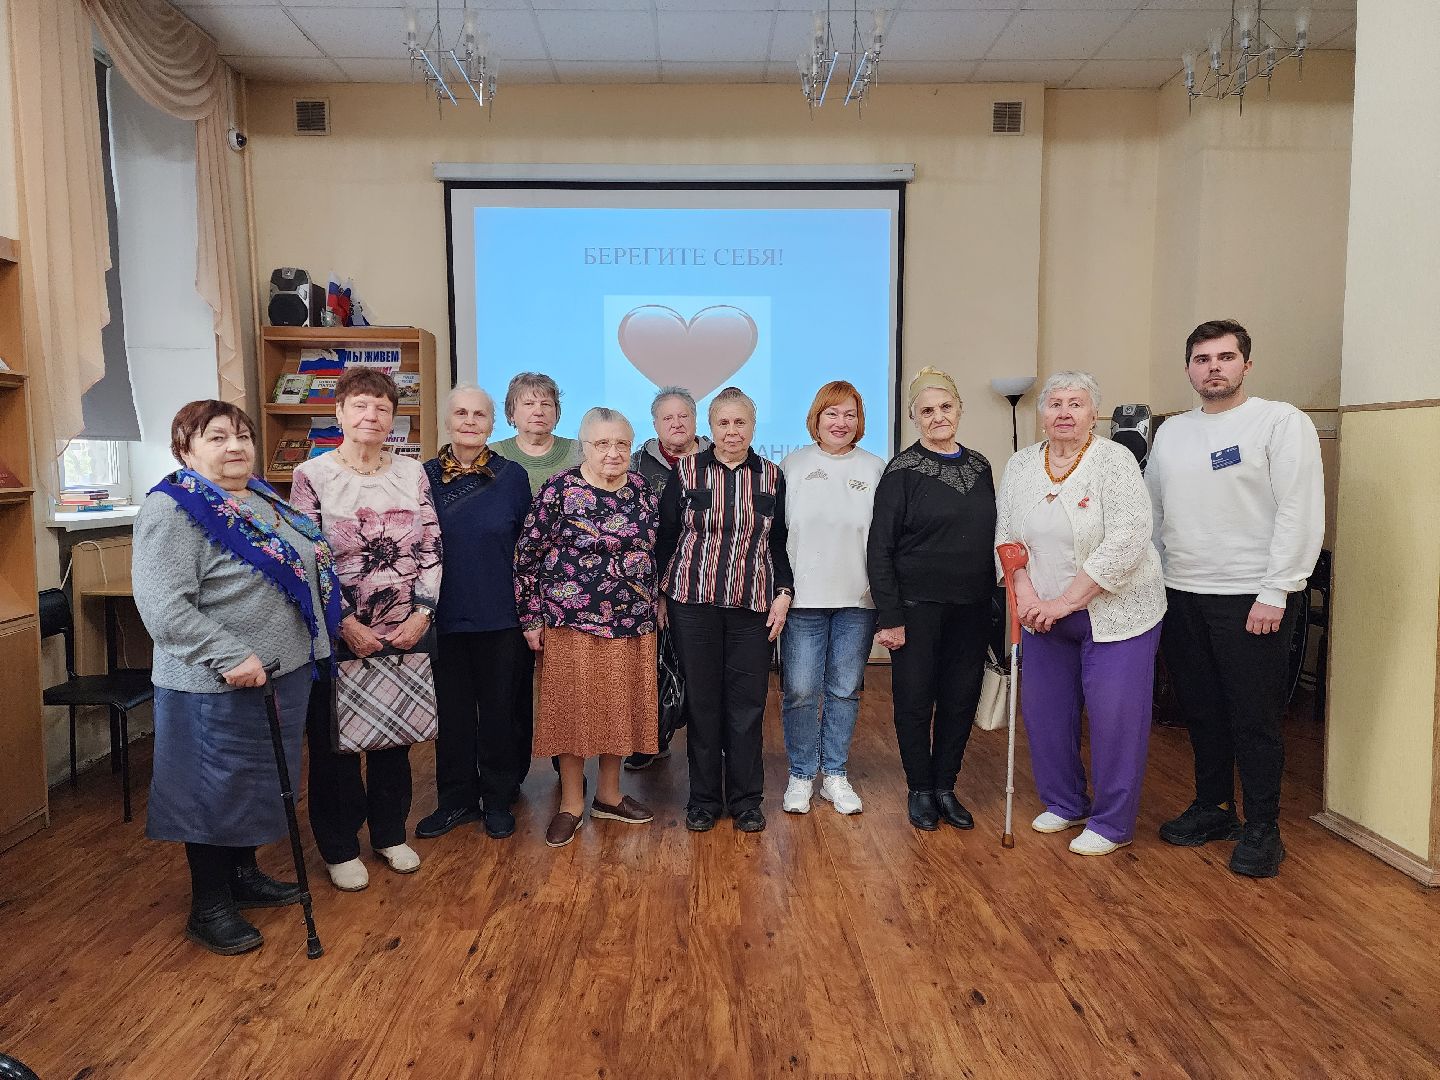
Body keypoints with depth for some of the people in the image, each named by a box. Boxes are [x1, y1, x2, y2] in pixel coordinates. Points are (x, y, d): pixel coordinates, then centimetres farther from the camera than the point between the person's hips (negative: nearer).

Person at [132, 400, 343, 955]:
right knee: (218, 789, 5)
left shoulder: (262, 499, 10)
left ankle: (243, 874, 37)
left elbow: (304, 570, 21)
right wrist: (233, 658, -26)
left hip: (286, 672, 8)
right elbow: (164, 607, -23)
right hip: (220, 686, -8)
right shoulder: (172, 509, -15)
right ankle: (209, 908, 21)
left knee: (263, 781, 19)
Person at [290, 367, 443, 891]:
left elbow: (432, 549, 3)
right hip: (337, 634, -3)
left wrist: (421, 613, -7)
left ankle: (390, 833, 32)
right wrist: (345, 622, -15)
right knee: (334, 741, 8)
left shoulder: (412, 473, 3)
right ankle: (339, 848, 25)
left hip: (404, 630, 3)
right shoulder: (311, 476, -6)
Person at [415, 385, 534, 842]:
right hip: (444, 616, 1)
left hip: (501, 616, -1)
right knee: (452, 709, 11)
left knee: (501, 708, 9)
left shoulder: (512, 476, -1)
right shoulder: (425, 476, 2)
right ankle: (455, 799, 27)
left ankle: (498, 800, 25)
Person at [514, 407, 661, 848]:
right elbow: (528, 555, -6)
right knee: (573, 709, 6)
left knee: (619, 708, 13)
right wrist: (532, 617, -7)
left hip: (632, 621, 4)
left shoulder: (641, 488, 5)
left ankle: (609, 795, 30)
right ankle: (571, 803, 22)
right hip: (573, 620, -4)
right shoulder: (559, 490, -9)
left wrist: (653, 603, 14)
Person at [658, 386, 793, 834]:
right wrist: (660, 595, 4)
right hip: (693, 601, -1)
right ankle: (703, 798, 19)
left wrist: (784, 592, 2)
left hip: (753, 604, 1)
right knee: (701, 700, 5)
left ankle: (746, 798, 19)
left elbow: (780, 544, 12)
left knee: (748, 703, 4)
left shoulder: (772, 477, 8)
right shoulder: (686, 471, 3)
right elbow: (666, 537, 5)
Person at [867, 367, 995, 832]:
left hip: (971, 607, 5)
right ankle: (920, 790, 23)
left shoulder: (979, 466, 7)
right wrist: (889, 617, -14)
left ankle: (945, 786, 27)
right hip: (918, 606, -4)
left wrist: (991, 601, 9)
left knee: (961, 699, 10)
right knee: (915, 700, 5)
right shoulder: (902, 470, -8)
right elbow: (879, 548, -10)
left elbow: (990, 537, 14)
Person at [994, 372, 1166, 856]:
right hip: (1045, 614, 5)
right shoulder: (1020, 466, 4)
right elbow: (1007, 539, 7)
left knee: (1115, 716, -1)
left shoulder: (1115, 462, -12)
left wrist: (1064, 602, -20)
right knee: (1045, 710, 10)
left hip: (1114, 612, -5)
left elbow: (1124, 545, -20)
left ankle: (1111, 824, 16)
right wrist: (1026, 596, -8)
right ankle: (1064, 804, 31)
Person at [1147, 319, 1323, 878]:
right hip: (1181, 595, 5)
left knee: (1255, 720, 2)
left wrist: (1273, 593, -17)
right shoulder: (1170, 432, 11)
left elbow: (1301, 513, -12)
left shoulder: (1281, 422, -6)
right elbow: (1151, 511, 16)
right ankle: (1212, 808, 30)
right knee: (1202, 712, 14)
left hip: (1252, 599, -5)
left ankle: (1262, 828, 17)